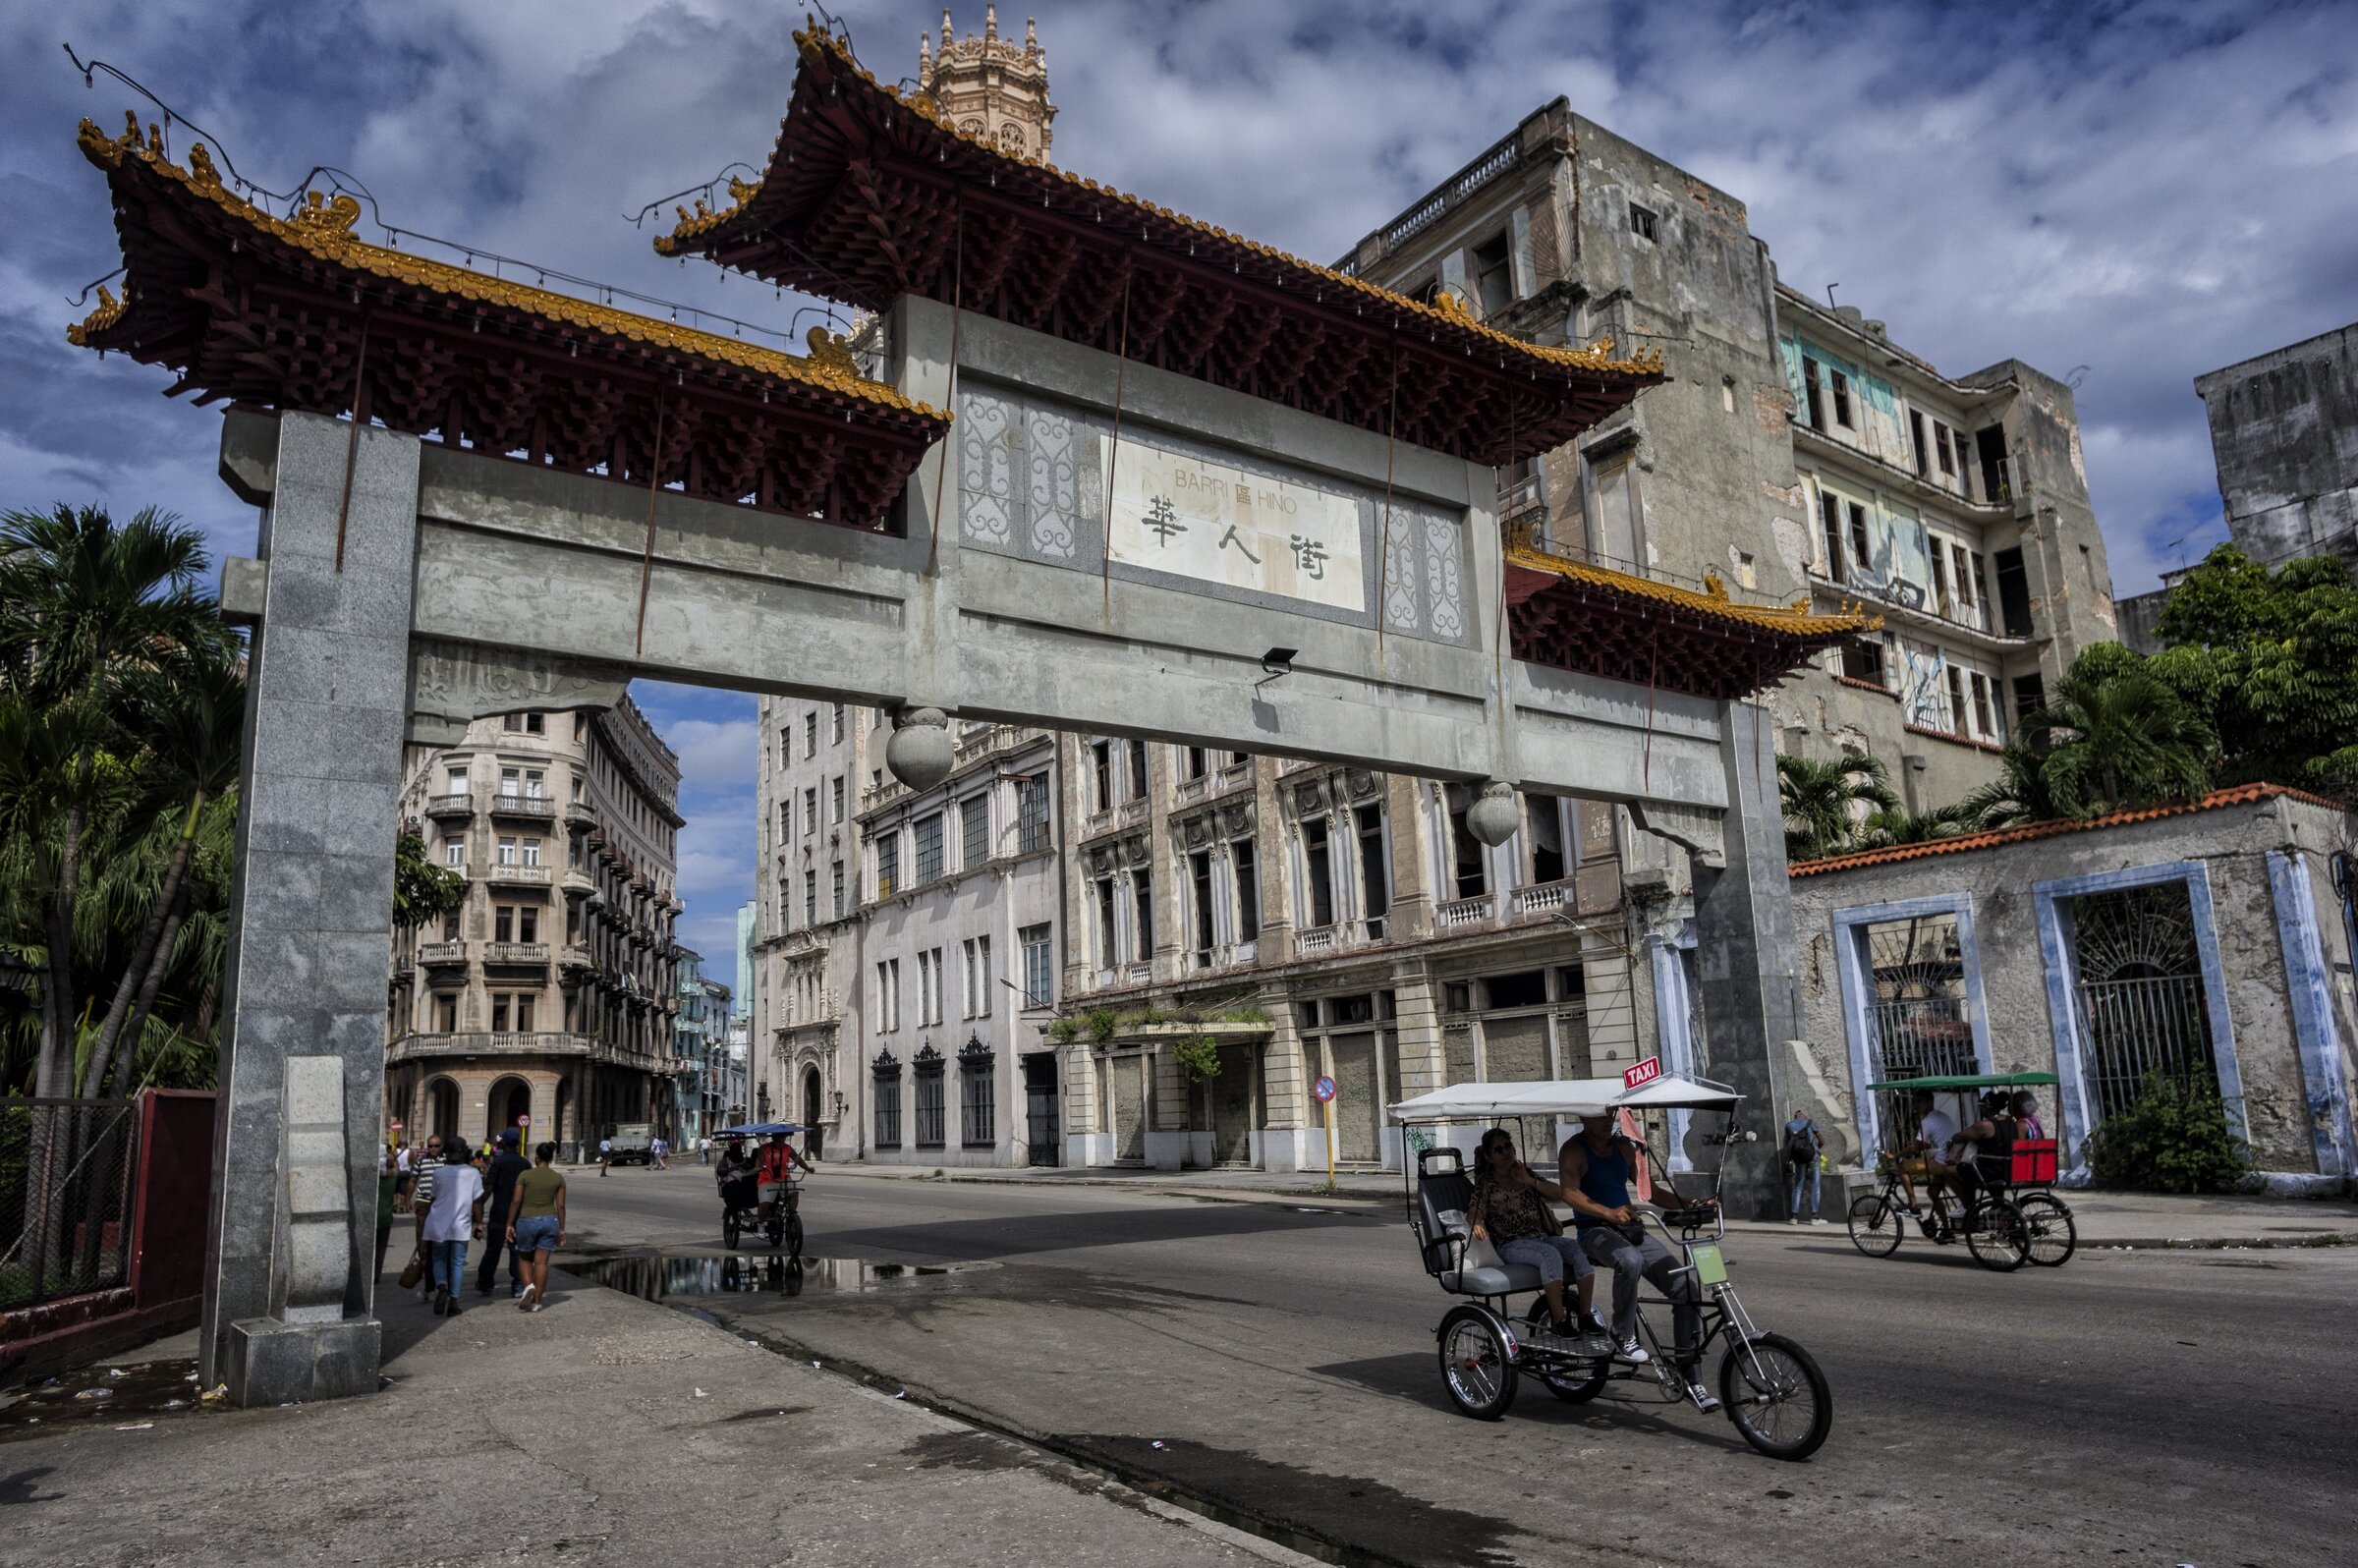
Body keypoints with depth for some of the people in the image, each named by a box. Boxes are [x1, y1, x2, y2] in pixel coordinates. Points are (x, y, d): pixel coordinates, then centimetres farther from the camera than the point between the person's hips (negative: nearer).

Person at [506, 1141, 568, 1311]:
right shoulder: (558, 1178, 1)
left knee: (524, 1257, 18)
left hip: (527, 1221, -2)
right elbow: (560, 1205, 2)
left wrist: (510, 1224, 2)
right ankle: (537, 1301, 6)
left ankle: (528, 1285, -6)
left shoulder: (525, 1175, -5)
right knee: (541, 1262, 5)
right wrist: (562, 1229, 8)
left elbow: (516, 1201, -7)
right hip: (549, 1221, 2)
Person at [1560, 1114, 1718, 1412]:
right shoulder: (1574, 1150, -5)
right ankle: (1623, 1340, -20)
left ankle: (1688, 1376, -1)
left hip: (1632, 1230, 6)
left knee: (1685, 1287, -10)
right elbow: (1570, 1192, -20)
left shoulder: (1624, 1147, 14)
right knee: (1630, 1260, -39)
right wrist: (1609, 1213, -37)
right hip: (1595, 1233, -6)